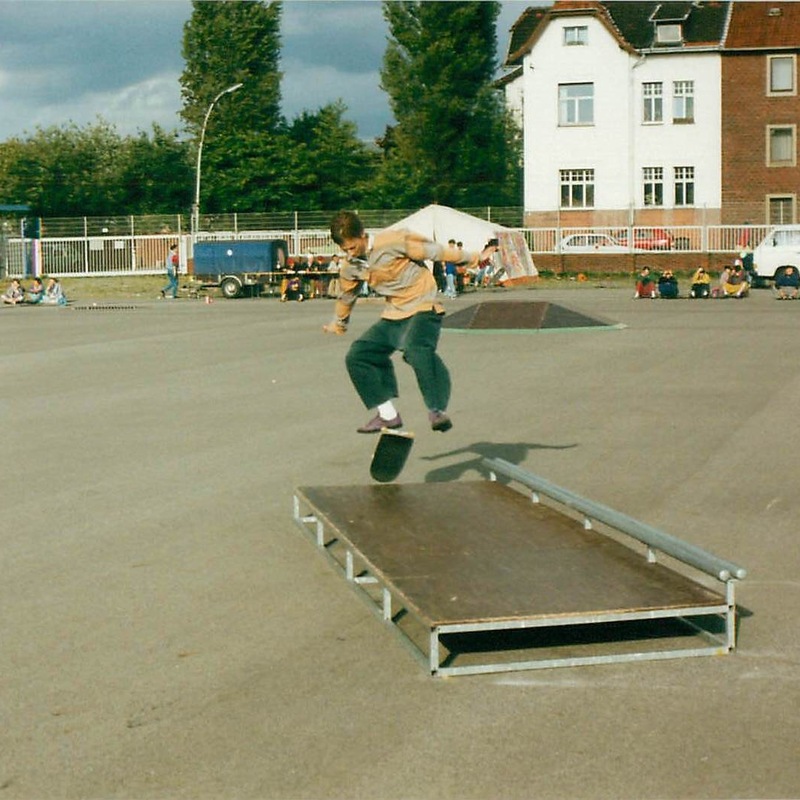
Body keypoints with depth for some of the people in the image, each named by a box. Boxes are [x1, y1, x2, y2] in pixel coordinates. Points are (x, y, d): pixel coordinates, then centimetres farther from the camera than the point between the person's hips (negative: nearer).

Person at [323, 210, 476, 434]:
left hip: (422, 308, -7)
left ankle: (438, 411, -28)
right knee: (357, 356, -2)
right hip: (393, 316, 7)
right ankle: (387, 414, 3)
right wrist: (338, 323, 37)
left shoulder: (392, 242, -16)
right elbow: (346, 296, 23)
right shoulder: (350, 268, 3)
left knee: (418, 350, -35)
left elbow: (430, 250, -11)